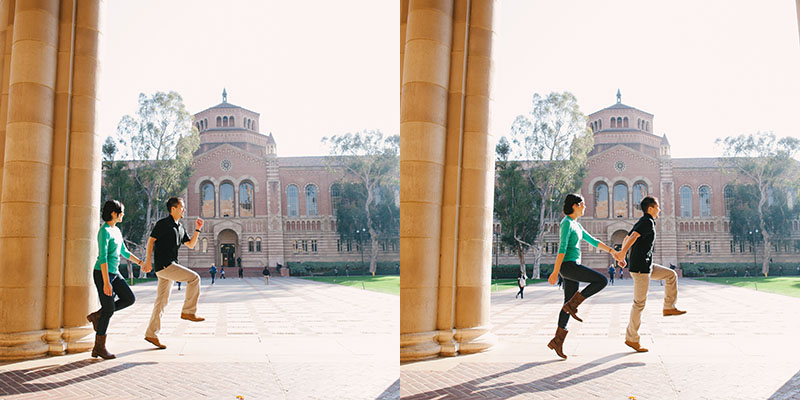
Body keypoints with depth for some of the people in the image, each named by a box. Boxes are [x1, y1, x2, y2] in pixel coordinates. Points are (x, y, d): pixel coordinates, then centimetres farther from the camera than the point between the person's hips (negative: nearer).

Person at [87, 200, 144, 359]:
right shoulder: (104, 231, -18)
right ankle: (99, 347, 9)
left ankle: (96, 316, 14)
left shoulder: (116, 230, 11)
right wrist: (106, 283, -26)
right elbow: (103, 257, -23)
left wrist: (140, 262, 16)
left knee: (129, 298, 0)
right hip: (102, 273, -9)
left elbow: (124, 252, 23)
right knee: (109, 309, -4)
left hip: (114, 273, 9)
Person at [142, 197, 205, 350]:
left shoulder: (180, 227, 19)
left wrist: (197, 229, 9)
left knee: (162, 301, 8)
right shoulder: (163, 223, -6)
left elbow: (190, 245, 20)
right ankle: (188, 311, -8)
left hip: (170, 266, 9)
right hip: (163, 265, -9)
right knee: (194, 278, -15)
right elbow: (151, 240, -10)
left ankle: (151, 334, 12)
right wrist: (148, 260, -18)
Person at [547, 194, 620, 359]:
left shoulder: (576, 225, 19)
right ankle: (572, 305, -6)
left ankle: (557, 341, 10)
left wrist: (612, 251, 15)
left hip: (572, 267, 10)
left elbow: (593, 241, 23)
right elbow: (562, 248, -20)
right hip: (568, 265, -10)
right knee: (602, 280, -11)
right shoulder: (566, 223, -13)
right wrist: (555, 272, -25)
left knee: (570, 303, 8)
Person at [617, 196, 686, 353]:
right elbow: (634, 236, -29)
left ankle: (668, 307, 20)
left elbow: (626, 238, 23)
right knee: (639, 303, -5)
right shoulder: (648, 222, -12)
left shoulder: (642, 222, 17)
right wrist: (623, 253, -41)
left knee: (671, 275, 19)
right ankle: (632, 339, 1)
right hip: (640, 268, -10)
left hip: (646, 266, 10)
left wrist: (621, 256, 24)